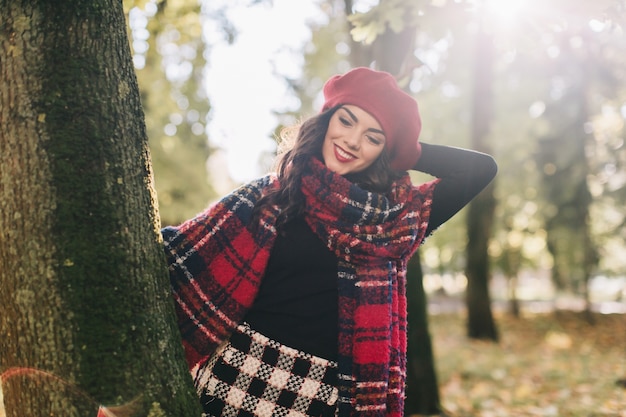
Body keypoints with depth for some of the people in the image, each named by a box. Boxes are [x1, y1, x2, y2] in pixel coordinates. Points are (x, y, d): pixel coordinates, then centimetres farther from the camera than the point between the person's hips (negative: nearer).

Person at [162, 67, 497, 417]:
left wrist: (404, 151, 4)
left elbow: (482, 168, 2)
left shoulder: (398, 217, 6)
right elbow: (184, 249, 3)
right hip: (243, 376, -1)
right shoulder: (272, 195, 2)